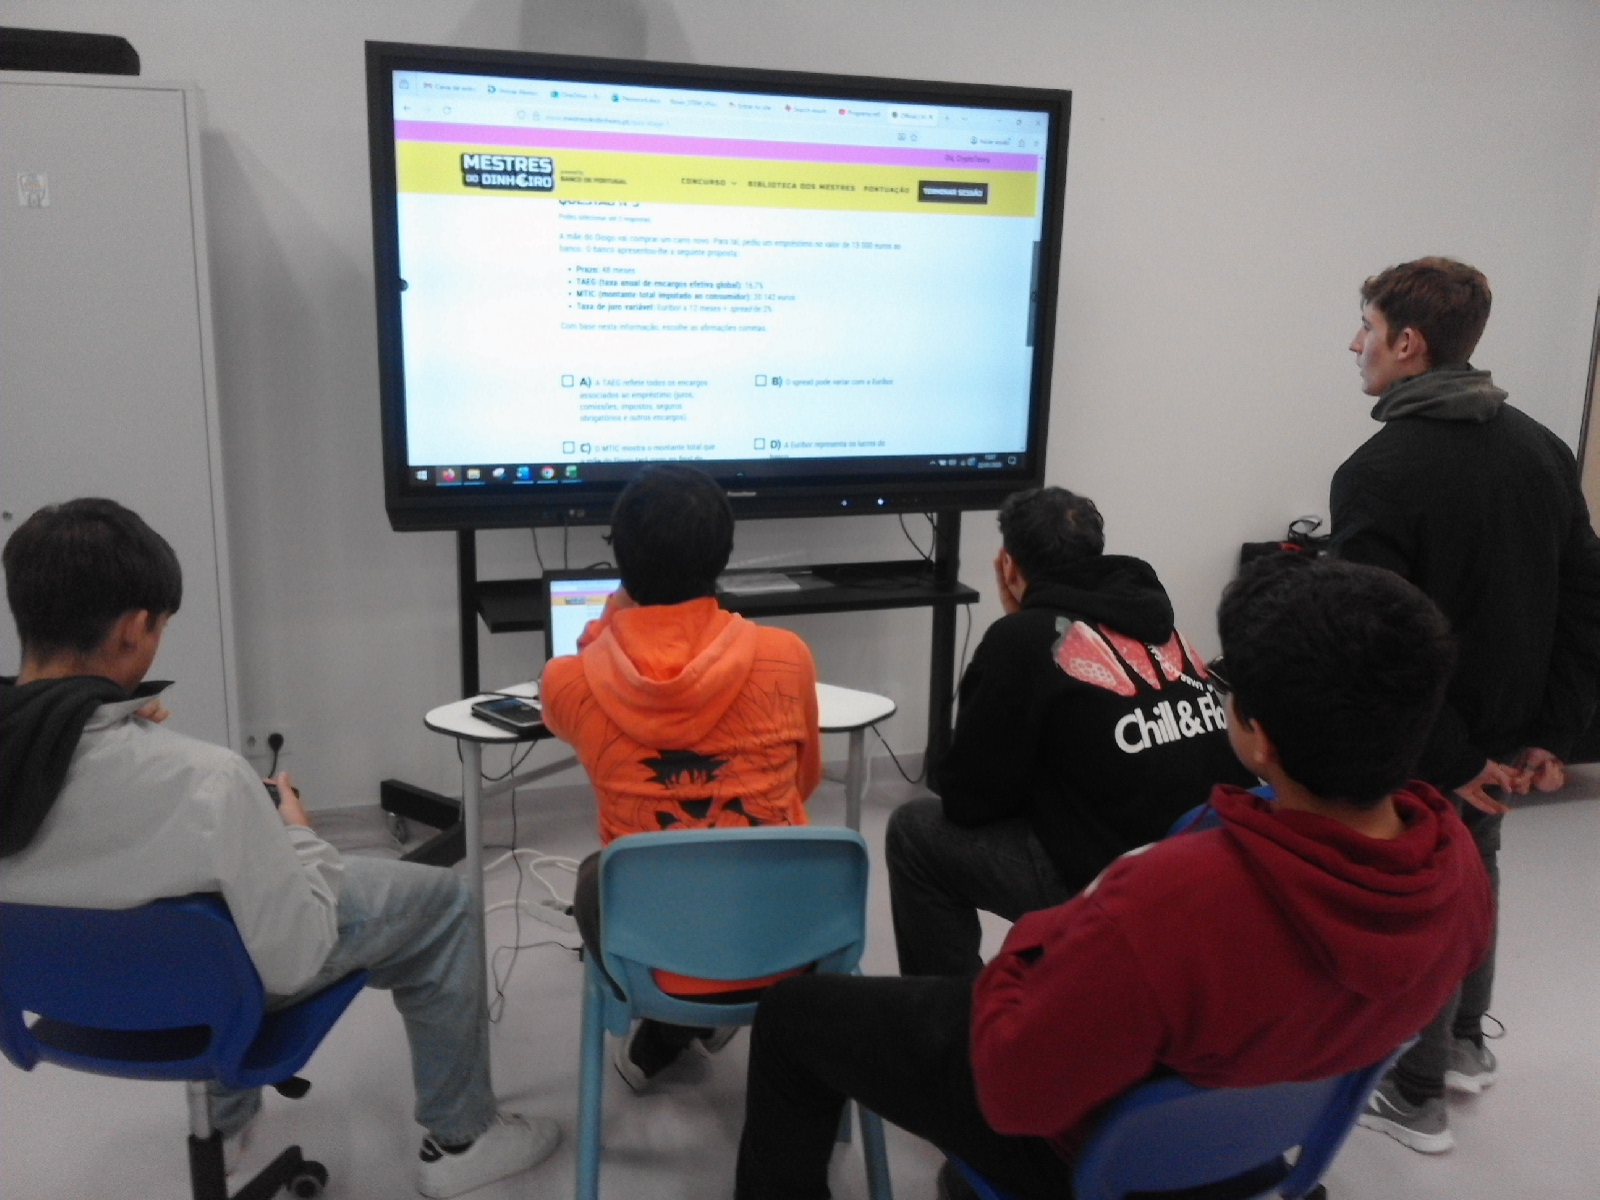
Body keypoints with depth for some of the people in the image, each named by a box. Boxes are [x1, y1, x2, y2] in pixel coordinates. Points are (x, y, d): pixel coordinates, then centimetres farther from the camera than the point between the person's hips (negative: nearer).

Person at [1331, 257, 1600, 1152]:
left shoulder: (1380, 472, -21)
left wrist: (1448, 760, -17)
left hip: (1419, 752, -7)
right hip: (1502, 741, 7)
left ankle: (1416, 1098, 26)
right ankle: (1465, 1045, 44)